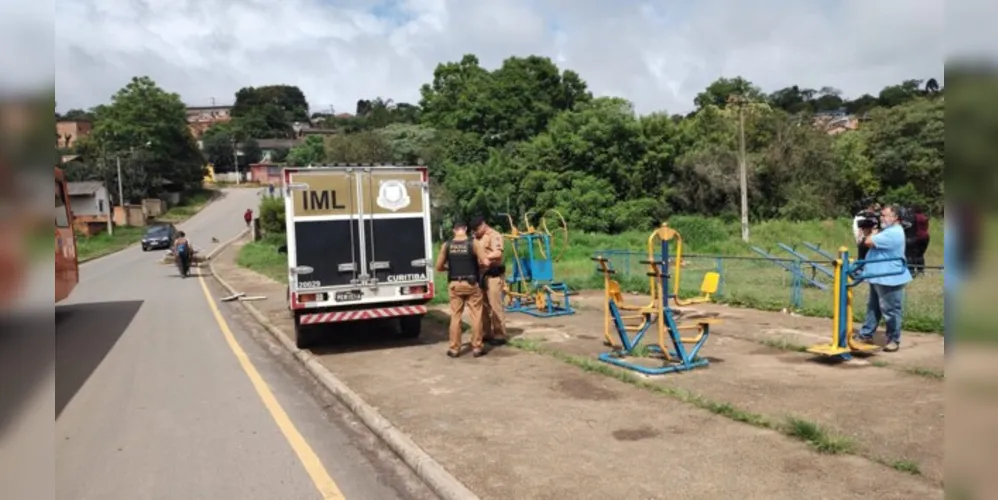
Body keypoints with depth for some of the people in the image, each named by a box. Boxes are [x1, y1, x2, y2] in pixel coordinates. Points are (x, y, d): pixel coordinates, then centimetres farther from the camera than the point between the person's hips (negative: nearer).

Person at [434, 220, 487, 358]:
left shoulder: (446, 245, -2)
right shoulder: (473, 243, -9)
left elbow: (439, 267, 2)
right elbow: (482, 263, -9)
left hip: (454, 284, 2)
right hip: (471, 284, -2)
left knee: (455, 316, 9)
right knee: (476, 316, 7)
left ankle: (454, 348, 13)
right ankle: (476, 347, 10)